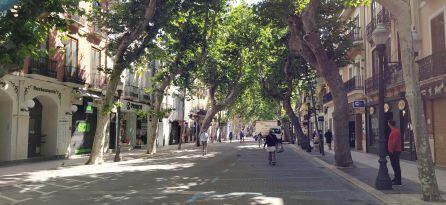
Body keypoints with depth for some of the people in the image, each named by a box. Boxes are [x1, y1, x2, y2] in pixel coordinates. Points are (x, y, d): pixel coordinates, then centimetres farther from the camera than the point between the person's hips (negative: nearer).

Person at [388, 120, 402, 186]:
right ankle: (396, 178, 29)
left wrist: (392, 150, -20)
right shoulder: (393, 131, 16)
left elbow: (395, 142, -23)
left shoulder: (395, 131, -17)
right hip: (393, 151, 11)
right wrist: (390, 150, 20)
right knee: (394, 165, 18)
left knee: (396, 166, -8)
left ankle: (398, 181, -5)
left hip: (395, 151, -11)